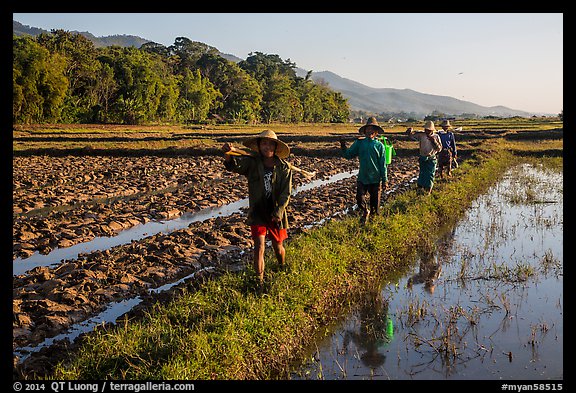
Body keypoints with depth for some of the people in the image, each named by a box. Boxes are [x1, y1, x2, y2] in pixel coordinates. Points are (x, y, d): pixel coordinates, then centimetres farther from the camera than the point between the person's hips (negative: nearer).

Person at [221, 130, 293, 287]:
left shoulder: (284, 168, -6)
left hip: (276, 213, 1)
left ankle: (283, 269, 46)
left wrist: (279, 211, -20)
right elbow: (235, 165, -25)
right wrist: (228, 155, -47)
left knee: (278, 247, 17)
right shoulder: (252, 163, -7)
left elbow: (286, 193, -7)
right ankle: (259, 281, -2)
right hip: (257, 213, -1)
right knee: (259, 246, -11)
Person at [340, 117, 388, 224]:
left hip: (375, 179, -1)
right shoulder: (359, 143, 2)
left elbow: (383, 165, -1)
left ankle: (372, 217, 33)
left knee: (375, 202, 8)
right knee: (360, 199, -5)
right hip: (362, 178, 1)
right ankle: (365, 212, 26)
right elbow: (348, 155, 6)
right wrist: (343, 146, -12)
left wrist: (385, 180, -2)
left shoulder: (379, 145, -2)